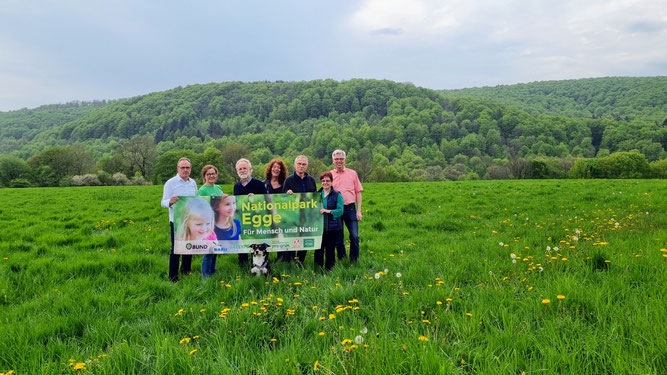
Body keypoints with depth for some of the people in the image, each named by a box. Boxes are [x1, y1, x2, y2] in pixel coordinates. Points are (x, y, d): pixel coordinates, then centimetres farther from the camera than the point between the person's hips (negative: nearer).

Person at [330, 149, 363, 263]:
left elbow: (358, 192, 8)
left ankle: (354, 261, 8)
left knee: (354, 236, -7)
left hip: (350, 208, 0)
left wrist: (359, 211, 1)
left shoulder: (352, 173, 8)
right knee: (338, 238, 7)